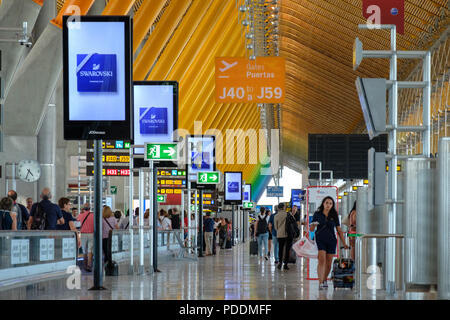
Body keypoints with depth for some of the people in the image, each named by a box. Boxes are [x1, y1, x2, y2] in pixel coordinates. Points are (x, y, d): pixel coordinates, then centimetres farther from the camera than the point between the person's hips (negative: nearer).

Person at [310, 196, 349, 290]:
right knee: (322, 260, -18)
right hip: (320, 240, -2)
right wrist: (313, 225, -20)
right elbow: (311, 229, 4)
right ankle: (320, 283, -22)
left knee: (328, 263, 5)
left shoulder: (334, 216, 7)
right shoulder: (317, 214, 3)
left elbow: (339, 230, 10)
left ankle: (325, 280, 27)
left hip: (331, 241, 2)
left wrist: (344, 243, 7)